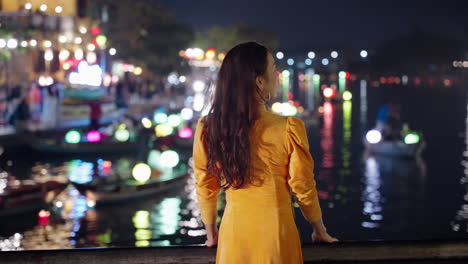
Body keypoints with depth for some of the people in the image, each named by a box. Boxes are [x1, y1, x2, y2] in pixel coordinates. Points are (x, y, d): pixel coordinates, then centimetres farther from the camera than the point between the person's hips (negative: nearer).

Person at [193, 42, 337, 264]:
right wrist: (320, 231, 8)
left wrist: (212, 235, 15)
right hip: (275, 231, -2)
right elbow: (303, 188, -8)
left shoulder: (207, 128, -9)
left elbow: (205, 187, 1)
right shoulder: (288, 128, -18)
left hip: (233, 231, 3)